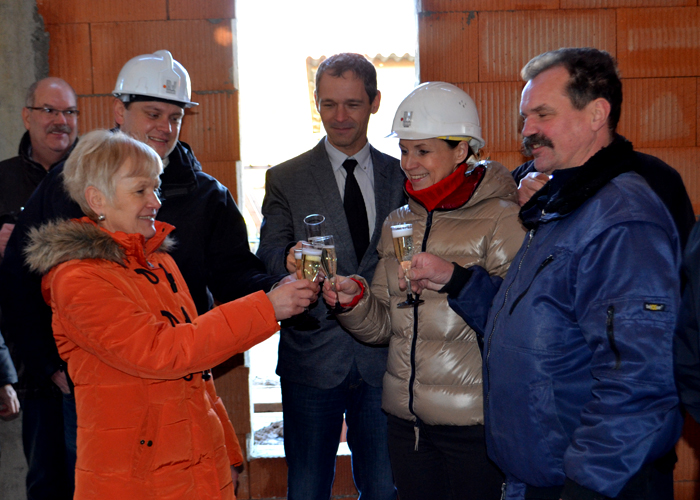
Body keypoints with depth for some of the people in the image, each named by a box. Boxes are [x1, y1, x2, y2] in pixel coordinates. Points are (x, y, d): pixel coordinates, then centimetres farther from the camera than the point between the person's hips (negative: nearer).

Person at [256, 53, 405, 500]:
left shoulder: (401, 175, 8)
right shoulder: (285, 179, 3)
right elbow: (267, 257, -3)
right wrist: (288, 258, -25)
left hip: (381, 358, 2)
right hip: (313, 357, -1)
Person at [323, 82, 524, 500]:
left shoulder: (501, 219, -9)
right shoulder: (398, 223, 10)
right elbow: (384, 326, 11)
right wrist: (356, 299, -6)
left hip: (472, 421, -5)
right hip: (406, 418, 6)